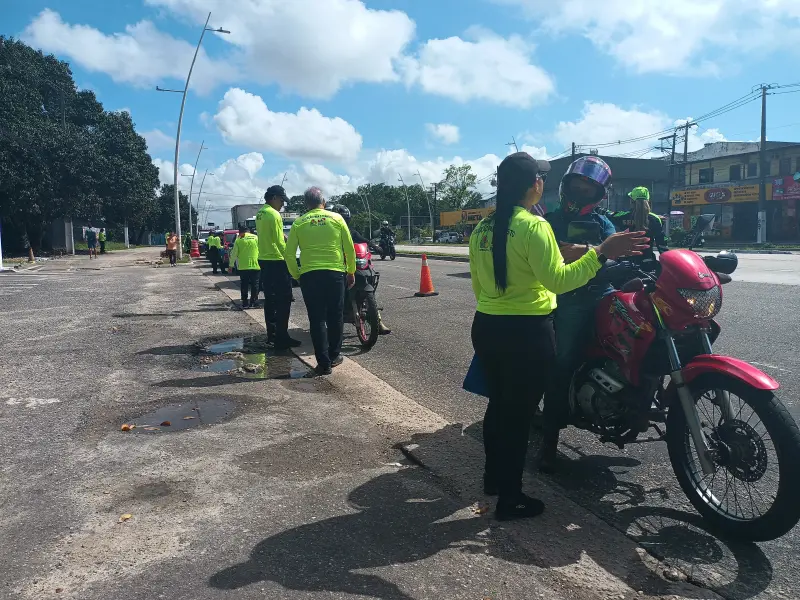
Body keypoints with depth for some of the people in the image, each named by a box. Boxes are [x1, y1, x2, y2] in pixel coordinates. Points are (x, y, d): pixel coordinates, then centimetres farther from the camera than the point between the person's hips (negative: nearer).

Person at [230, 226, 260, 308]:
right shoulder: (256, 238, 3)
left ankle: (245, 303, 8)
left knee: (244, 285, 8)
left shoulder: (239, 240, -1)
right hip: (255, 265, 1)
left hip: (243, 266, -1)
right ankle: (252, 302, 7)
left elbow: (234, 254, 2)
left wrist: (231, 265, 10)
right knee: (254, 285, 7)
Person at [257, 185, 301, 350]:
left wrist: (283, 238, 12)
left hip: (264, 261, 10)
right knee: (283, 300, -7)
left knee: (270, 299, 14)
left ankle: (271, 334, 20)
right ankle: (281, 338, -7)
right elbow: (279, 242, -16)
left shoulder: (260, 214, 12)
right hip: (277, 262, -10)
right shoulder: (274, 214, -15)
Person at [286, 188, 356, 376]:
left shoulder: (299, 223, 4)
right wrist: (351, 272, 14)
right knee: (335, 317, 15)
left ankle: (323, 363, 4)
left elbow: (289, 254, 1)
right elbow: (349, 248, 4)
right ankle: (334, 355, 25)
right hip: (335, 273, 0)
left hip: (309, 275, 0)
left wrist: (296, 275, 13)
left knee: (317, 319, 5)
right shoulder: (336, 218, 3)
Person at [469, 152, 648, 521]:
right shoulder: (534, 226, -17)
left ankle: (493, 477, 38)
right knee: (519, 413, 5)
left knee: (498, 404, 21)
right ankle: (510, 498, 17)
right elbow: (558, 280, -24)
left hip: (486, 327, 7)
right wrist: (601, 253, -23)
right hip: (526, 333, -7)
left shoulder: (481, 229, 6)